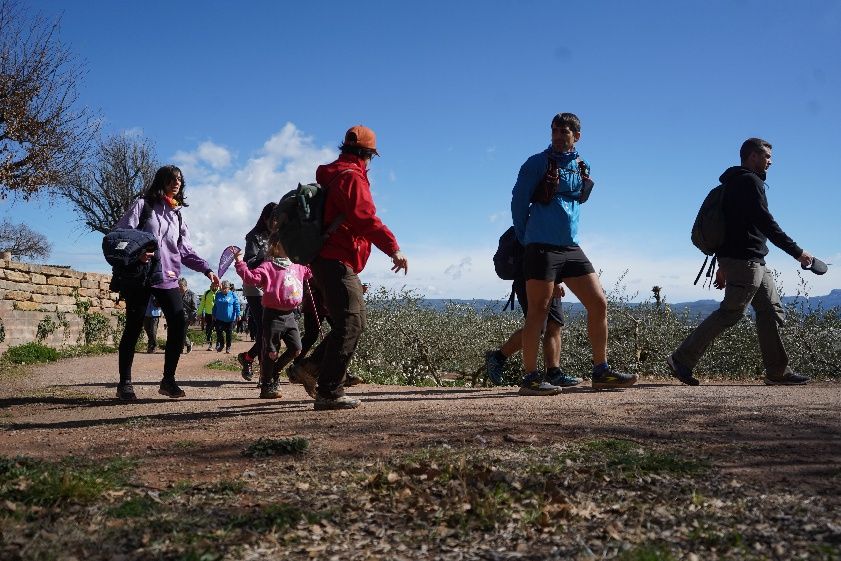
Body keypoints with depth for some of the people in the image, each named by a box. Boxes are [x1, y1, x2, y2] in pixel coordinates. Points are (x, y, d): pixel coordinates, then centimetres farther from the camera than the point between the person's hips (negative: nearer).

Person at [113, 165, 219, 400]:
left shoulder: (177, 215, 19)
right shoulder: (144, 205, 4)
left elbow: (186, 250, 14)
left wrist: (207, 270, 1)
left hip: (168, 279, 5)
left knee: (178, 326, -6)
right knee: (133, 327, -1)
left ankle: (168, 380, 4)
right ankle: (125, 383, 8)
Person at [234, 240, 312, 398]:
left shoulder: (297, 267, 14)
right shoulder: (268, 266, -8)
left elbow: (309, 273, 32)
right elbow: (251, 277, -18)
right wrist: (240, 264, -26)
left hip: (290, 315, 7)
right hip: (273, 314, -7)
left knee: (296, 348, 5)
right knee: (271, 351, 0)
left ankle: (274, 372, 26)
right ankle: (266, 386, 11)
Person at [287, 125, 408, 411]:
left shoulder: (333, 175, 21)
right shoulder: (351, 176, -11)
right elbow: (365, 218, -25)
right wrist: (393, 248, -29)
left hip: (329, 261, 11)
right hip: (337, 263, -11)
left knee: (353, 322, 15)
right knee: (350, 324, -11)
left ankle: (307, 368, 15)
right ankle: (329, 393, -12)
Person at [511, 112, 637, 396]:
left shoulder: (583, 168, 14)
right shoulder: (537, 164, -3)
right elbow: (518, 202, 0)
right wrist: (526, 240, 6)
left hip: (572, 248, 6)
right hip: (541, 248, -6)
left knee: (599, 304, 3)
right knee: (538, 311, -6)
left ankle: (601, 371, 13)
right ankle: (531, 378, -1)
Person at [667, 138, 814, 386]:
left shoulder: (735, 183, 23)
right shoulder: (750, 181, -8)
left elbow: (731, 225, 23)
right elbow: (765, 222, -17)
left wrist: (723, 266, 23)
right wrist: (797, 252, -15)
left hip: (753, 261, 11)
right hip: (744, 259, -11)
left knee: (772, 311, 9)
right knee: (730, 312, -11)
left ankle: (778, 372, 11)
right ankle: (682, 359, -9)